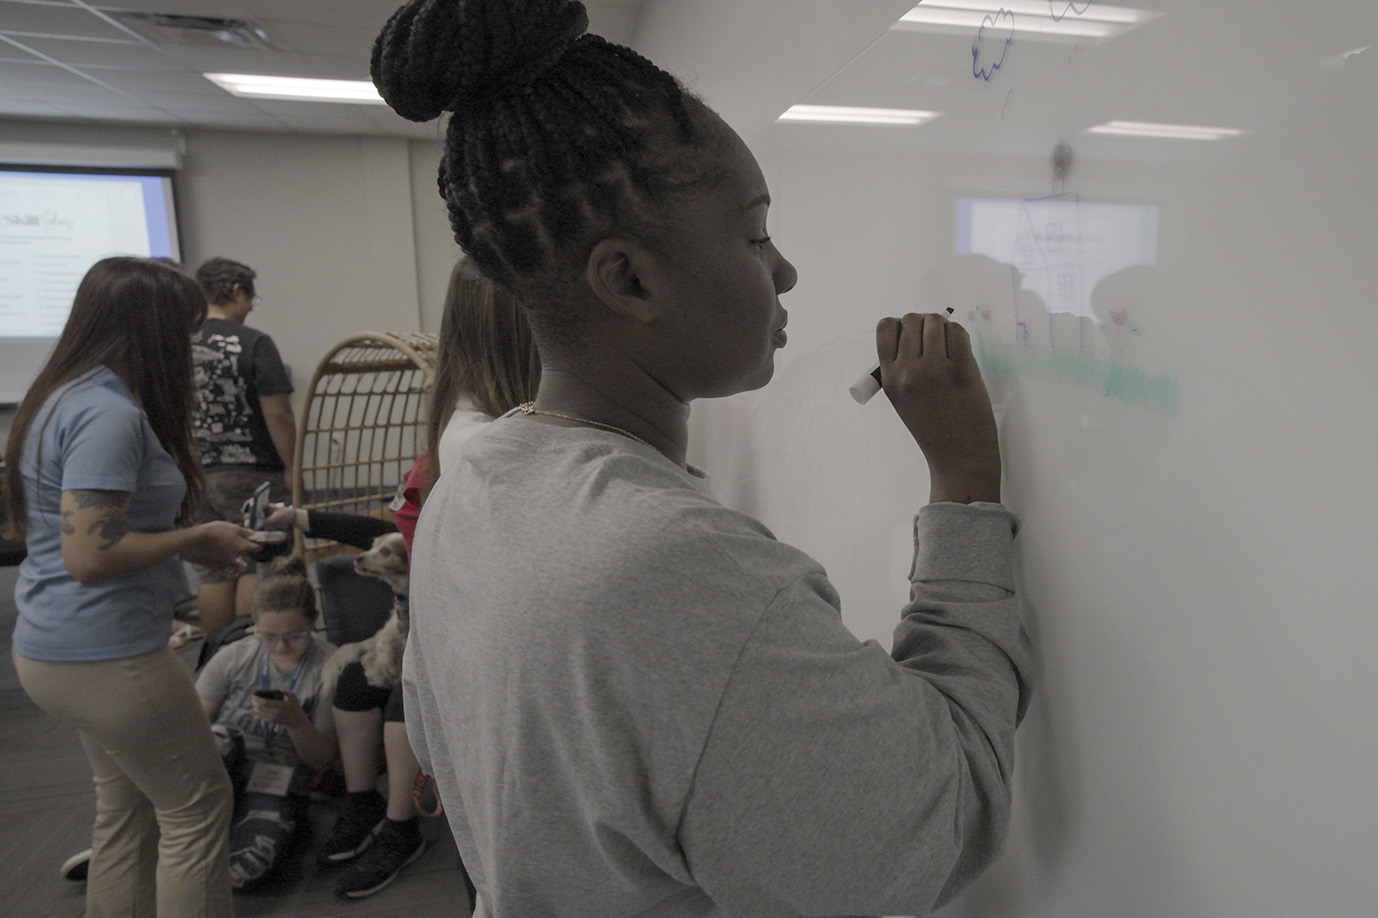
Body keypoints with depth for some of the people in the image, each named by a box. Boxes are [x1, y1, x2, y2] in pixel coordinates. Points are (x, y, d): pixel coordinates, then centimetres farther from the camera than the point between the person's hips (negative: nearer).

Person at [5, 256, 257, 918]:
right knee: (198, 807, 5)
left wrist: (189, 545, 8)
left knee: (126, 807, 21)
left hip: (54, 646, 10)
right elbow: (90, 555, -26)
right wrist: (196, 539, -13)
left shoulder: (66, 397, 9)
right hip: (104, 654, -10)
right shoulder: (108, 413, -22)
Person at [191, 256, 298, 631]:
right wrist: (291, 469, -6)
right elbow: (277, 413, -14)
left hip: (194, 474, 5)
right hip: (250, 474, -5)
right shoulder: (253, 343, -10)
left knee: (211, 574, 11)